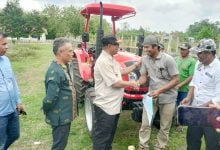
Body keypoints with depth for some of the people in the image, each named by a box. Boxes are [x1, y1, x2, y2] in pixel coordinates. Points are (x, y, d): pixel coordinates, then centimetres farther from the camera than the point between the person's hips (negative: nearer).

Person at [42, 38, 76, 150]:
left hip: (65, 115, 9)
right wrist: (46, 111, -10)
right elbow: (51, 97, -28)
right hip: (60, 117, -9)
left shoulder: (63, 67, 6)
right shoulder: (55, 71, -26)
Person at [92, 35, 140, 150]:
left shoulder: (111, 60, 10)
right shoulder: (103, 61, -23)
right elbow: (115, 83, -24)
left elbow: (121, 71, 20)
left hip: (113, 105, 10)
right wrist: (131, 84, -10)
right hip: (105, 106, -10)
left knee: (109, 134, 24)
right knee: (102, 136, 4)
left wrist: (136, 65, 14)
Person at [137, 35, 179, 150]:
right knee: (145, 124, 6)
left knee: (164, 127, 10)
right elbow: (144, 76, 2)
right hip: (151, 96, 3)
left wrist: (159, 91, -23)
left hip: (167, 97, -3)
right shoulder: (145, 59, -3)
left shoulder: (168, 59, -16)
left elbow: (175, 80, -14)